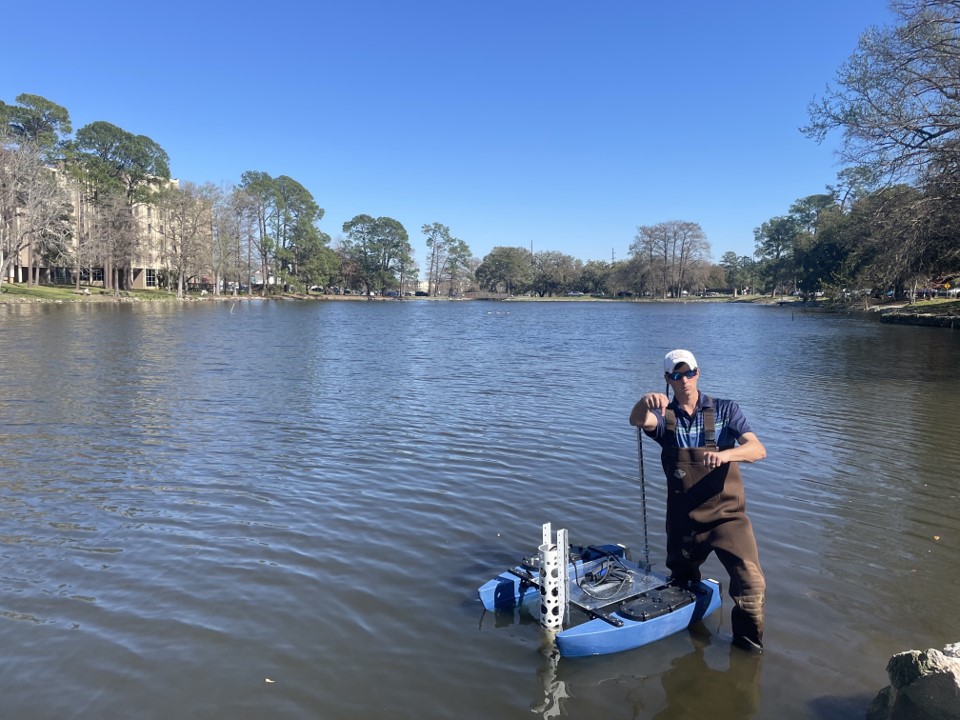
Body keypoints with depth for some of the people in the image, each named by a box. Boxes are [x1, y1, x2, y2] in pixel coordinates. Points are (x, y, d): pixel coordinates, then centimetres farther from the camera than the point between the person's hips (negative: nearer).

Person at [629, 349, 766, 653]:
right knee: (682, 584, 19)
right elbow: (638, 420, -23)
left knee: (752, 585, -16)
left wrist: (724, 454, -35)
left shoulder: (725, 410, -1)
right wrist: (645, 402, -47)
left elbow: (758, 450, -13)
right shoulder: (664, 416, 0)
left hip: (727, 515, -2)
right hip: (684, 520, 2)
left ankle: (749, 650, 9)